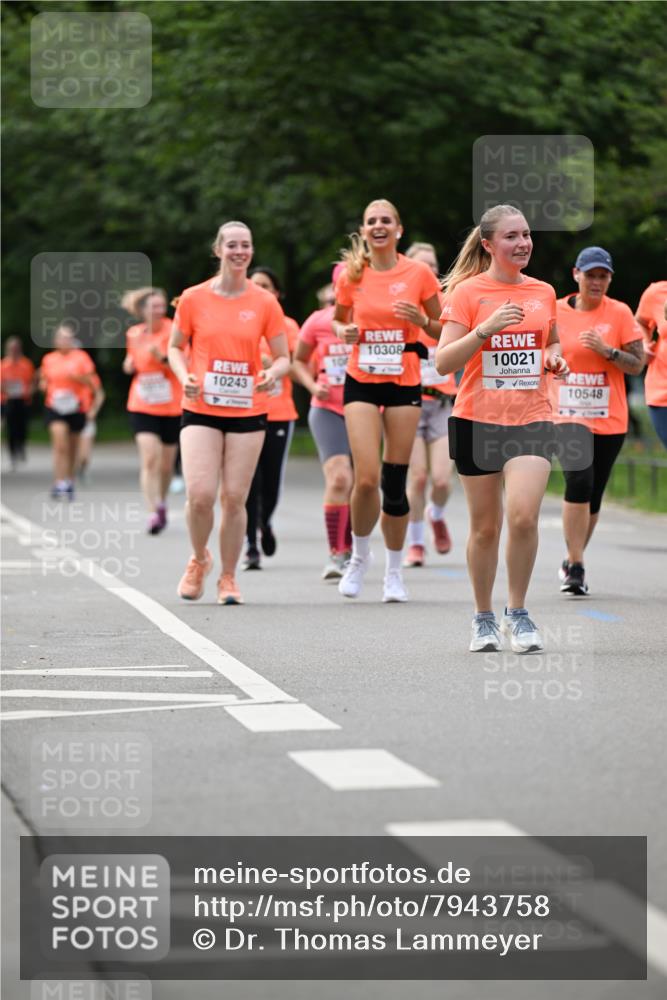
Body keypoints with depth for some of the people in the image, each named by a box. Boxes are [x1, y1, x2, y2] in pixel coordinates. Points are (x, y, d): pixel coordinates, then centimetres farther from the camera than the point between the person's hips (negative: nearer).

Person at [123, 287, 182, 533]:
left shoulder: (173, 331, -7)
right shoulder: (133, 334, 4)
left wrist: (163, 358, -26)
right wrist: (129, 365, 0)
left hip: (171, 408, -1)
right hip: (142, 407, 1)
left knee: (166, 464, 10)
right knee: (149, 459, -16)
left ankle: (161, 504, 36)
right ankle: (153, 513, -19)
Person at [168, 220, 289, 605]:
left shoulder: (265, 303, 1)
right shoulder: (194, 299, 0)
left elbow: (283, 358, 6)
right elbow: (176, 347, 11)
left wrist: (272, 374, -16)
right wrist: (185, 377, -9)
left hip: (248, 412, 1)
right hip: (201, 410, -1)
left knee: (235, 498, 1)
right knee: (200, 495, -13)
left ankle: (228, 578, 17)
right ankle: (199, 559, 16)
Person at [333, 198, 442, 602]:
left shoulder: (419, 273, -2)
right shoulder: (351, 275, 2)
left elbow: (442, 330, 5)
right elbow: (339, 321, 17)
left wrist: (421, 320, -15)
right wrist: (343, 332, -6)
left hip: (404, 384, 0)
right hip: (362, 383, 0)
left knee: (394, 482, 1)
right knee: (367, 478, -12)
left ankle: (394, 571, 17)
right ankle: (360, 555, 14)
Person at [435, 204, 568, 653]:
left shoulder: (544, 292, 9)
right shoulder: (467, 291, -4)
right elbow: (444, 362, -10)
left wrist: (556, 358, 4)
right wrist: (485, 329, -22)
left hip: (532, 419, 2)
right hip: (477, 420, -2)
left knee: (524, 516, -16)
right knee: (485, 526, 6)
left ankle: (518, 613, 1)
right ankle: (484, 618, 22)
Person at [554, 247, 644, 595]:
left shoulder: (619, 313, 1)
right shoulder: (556, 311, 2)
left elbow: (637, 364, -2)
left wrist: (607, 350, -16)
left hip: (610, 420, 1)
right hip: (568, 415, -1)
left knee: (593, 493, 7)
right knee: (579, 480, -22)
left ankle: (573, 563, 26)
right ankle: (575, 566, -16)